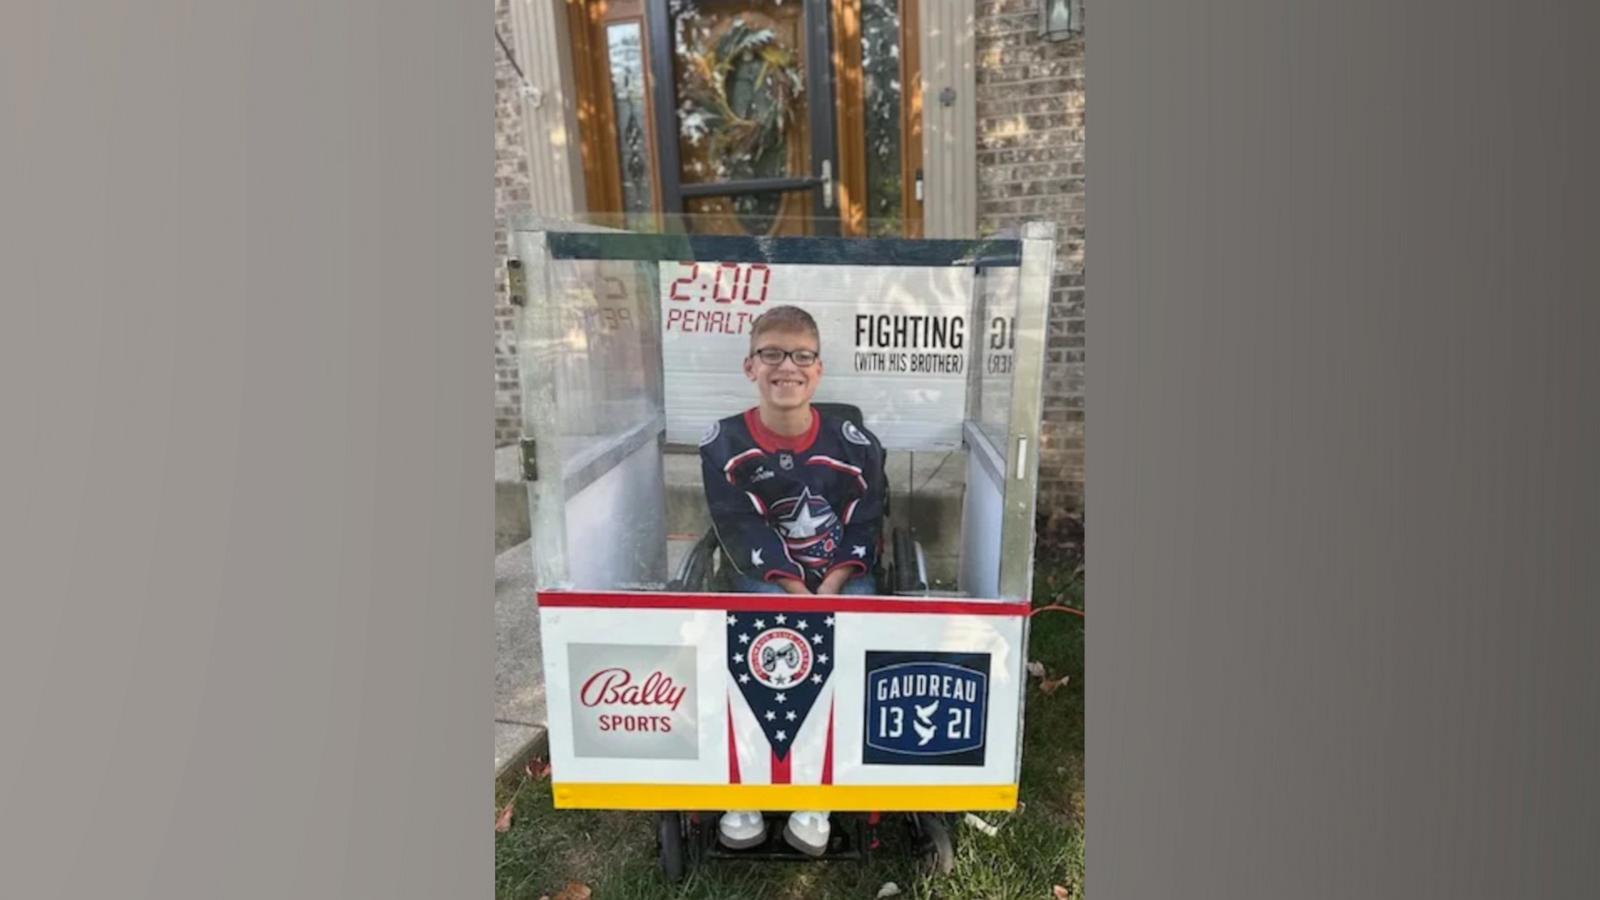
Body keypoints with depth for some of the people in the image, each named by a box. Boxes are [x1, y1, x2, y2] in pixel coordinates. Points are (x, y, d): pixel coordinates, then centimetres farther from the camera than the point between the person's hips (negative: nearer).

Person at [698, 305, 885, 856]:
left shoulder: (854, 445, -5)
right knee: (742, 640, -28)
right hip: (764, 578, 0)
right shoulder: (723, 446, -7)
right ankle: (745, 786, -15)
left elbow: (862, 534, -4)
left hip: (844, 576, 1)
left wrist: (826, 594, -19)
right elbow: (747, 538, -11)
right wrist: (800, 598, -21)